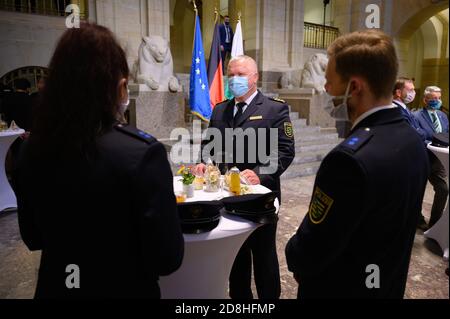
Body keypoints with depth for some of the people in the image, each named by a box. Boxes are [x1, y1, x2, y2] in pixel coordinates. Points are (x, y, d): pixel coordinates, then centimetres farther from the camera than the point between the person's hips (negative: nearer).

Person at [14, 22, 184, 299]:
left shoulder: (33, 149, -10)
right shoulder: (142, 152, -27)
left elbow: (33, 238, 3)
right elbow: (167, 258, -22)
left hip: (54, 287, 4)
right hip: (124, 289, -3)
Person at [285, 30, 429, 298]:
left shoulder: (351, 158, -34)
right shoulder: (412, 139, -5)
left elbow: (308, 256, -26)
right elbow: (395, 222, 6)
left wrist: (293, 255, -4)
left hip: (341, 288, -7)